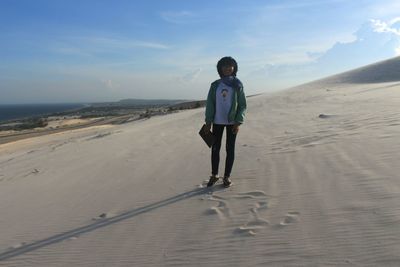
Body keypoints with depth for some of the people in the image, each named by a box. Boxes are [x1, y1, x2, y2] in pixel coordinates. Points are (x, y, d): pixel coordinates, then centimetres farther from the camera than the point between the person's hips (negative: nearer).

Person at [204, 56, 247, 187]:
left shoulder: (237, 85, -2)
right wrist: (208, 122, -4)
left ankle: (227, 176, 15)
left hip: (232, 121, -1)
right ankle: (214, 175, 21)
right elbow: (210, 103, 2)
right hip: (217, 121, 2)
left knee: (230, 149, 4)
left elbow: (242, 105, -2)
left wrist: (238, 122, -11)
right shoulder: (215, 85, 2)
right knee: (215, 148, 7)